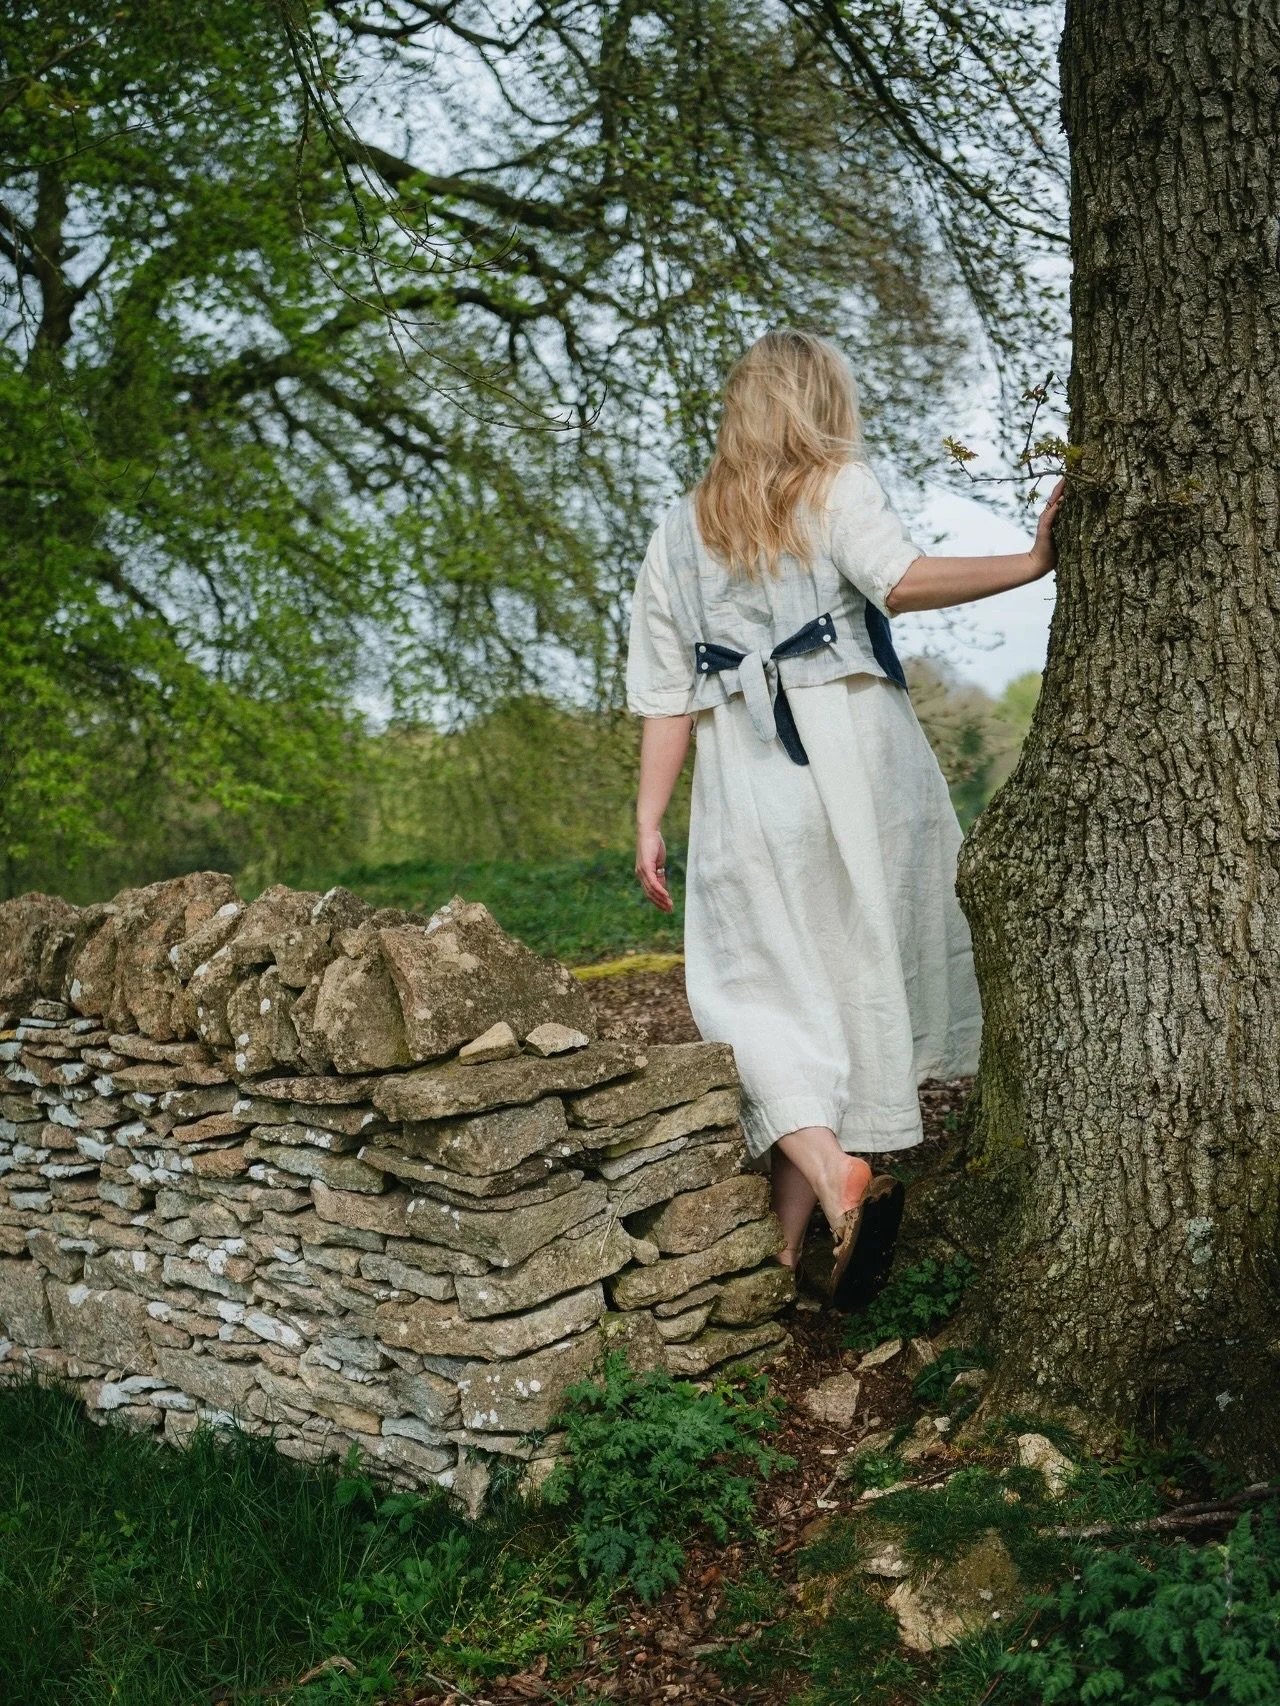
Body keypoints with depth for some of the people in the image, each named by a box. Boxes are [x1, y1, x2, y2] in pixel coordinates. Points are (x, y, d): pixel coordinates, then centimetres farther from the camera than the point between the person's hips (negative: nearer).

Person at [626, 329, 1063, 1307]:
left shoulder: (680, 531, 15)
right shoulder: (838, 486, 5)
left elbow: (666, 693, 10)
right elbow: (903, 579, -16)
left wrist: (649, 821, 10)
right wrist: (1032, 562, -16)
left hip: (745, 779, 2)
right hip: (856, 755, -2)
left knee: (772, 988, 2)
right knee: (861, 976, 5)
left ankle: (825, 1170, -22)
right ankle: (801, 1229, 7)